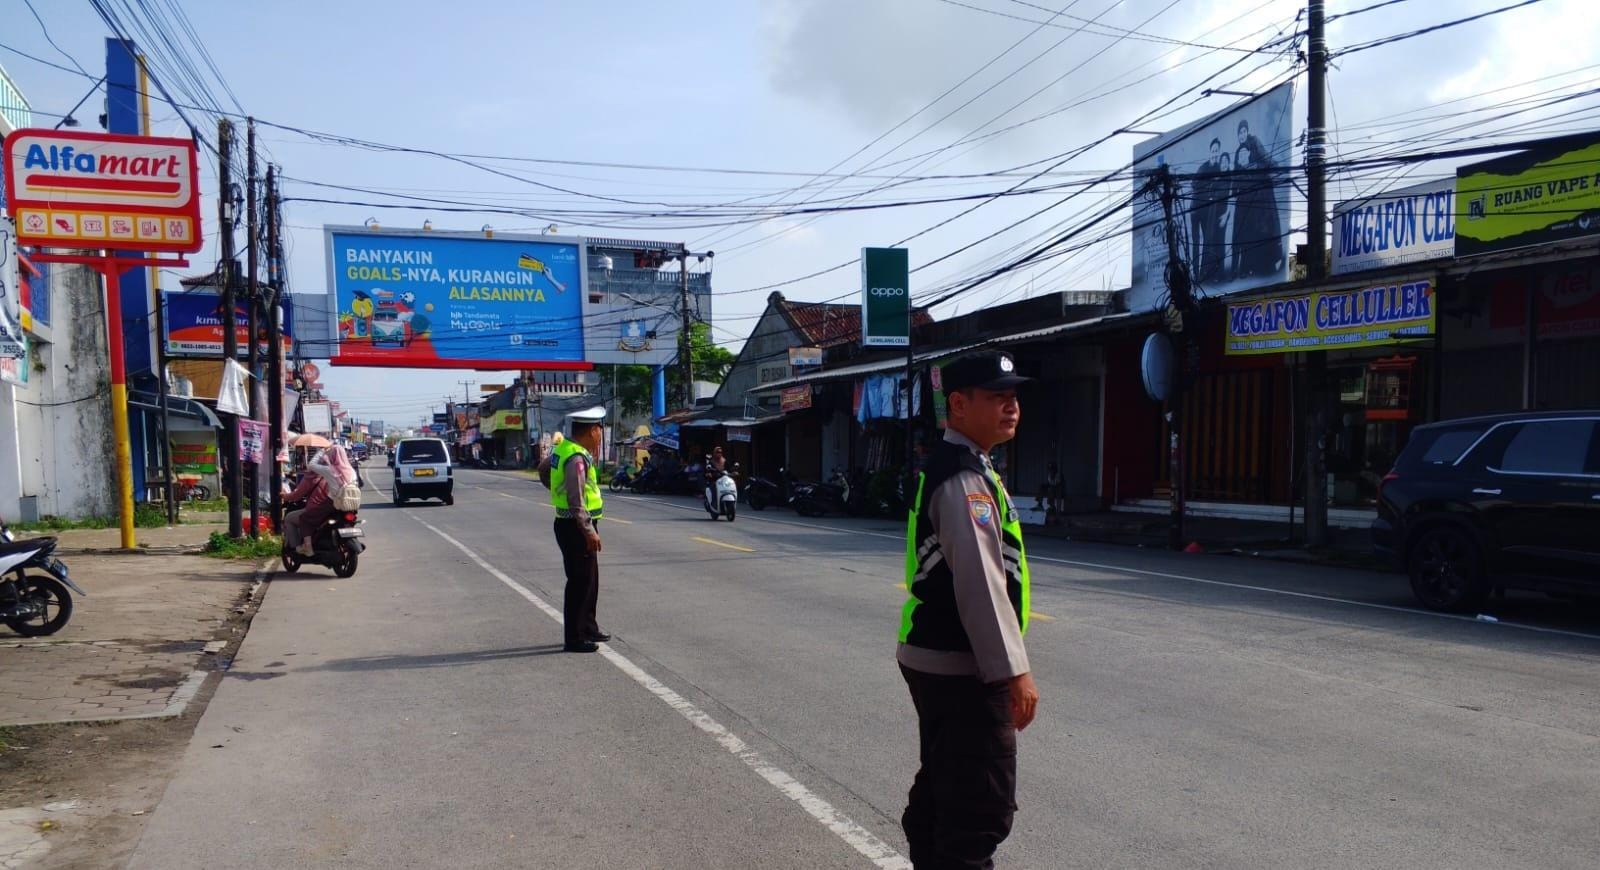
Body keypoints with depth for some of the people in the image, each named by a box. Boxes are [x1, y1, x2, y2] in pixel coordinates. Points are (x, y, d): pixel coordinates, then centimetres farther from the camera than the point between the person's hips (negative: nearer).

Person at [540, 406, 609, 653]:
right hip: (576, 527, -10)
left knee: (590, 579, 20)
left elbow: (543, 471, 26)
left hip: (568, 524, 10)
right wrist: (588, 530, -23)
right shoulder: (577, 458, -21)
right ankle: (574, 638, 6)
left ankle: (588, 628, 31)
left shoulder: (562, 448, 9)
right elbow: (576, 499, -25)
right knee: (580, 582, -2)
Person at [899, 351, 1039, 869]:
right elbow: (979, 580, -25)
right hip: (962, 668, -10)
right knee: (982, 807, -3)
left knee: (941, 789, 21)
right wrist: (1013, 670, -22)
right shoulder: (962, 479, -19)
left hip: (936, 659, 10)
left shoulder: (948, 468, 14)